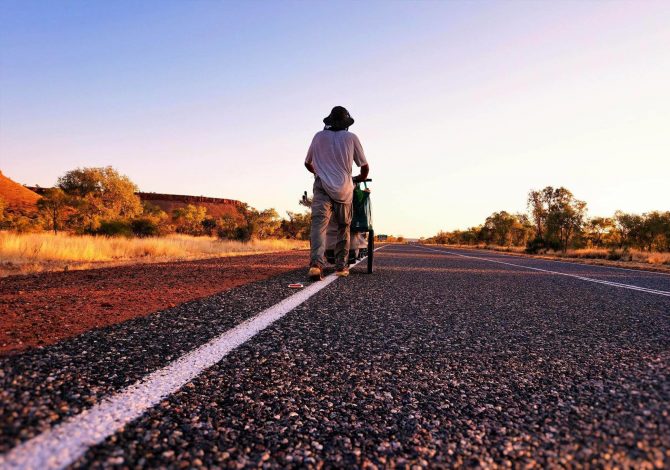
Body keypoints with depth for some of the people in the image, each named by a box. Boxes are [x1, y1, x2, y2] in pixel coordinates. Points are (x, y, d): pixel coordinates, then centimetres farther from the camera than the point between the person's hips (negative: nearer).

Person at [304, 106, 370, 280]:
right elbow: (365, 167, 13)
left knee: (318, 224, -14)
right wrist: (358, 179, 34)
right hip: (344, 189, 0)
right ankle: (341, 266, 15)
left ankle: (316, 263, -35)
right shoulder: (351, 138, 9)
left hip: (322, 186, 0)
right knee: (343, 228, 14)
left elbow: (308, 163, 24)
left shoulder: (319, 136, 13)